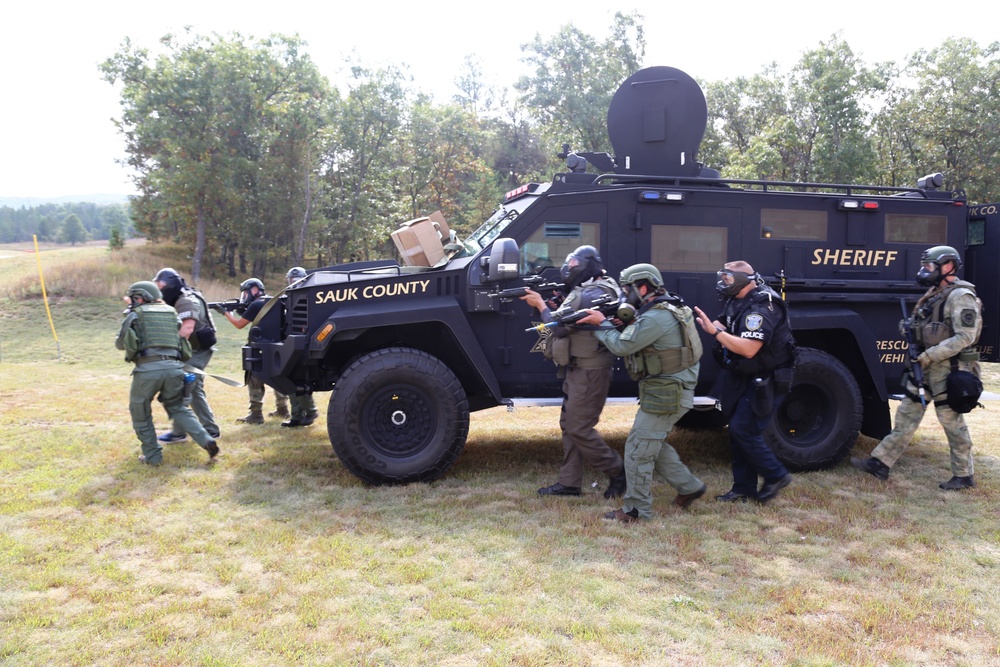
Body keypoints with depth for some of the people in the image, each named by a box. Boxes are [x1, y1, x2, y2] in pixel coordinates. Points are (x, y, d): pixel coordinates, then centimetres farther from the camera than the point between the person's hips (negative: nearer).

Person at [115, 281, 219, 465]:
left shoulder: (135, 314, 11)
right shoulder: (171, 312, 22)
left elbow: (119, 343, 21)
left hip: (147, 368, -4)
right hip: (173, 367, 4)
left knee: (140, 412, 16)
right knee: (178, 408, 18)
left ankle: (152, 455, 15)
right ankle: (207, 441, 1)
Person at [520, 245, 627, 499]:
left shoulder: (594, 295, -20)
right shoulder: (584, 290, 14)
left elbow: (560, 326, -22)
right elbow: (564, 322, 15)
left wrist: (540, 304, -8)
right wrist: (542, 304, 2)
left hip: (590, 371, -10)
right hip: (577, 369, 11)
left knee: (579, 429, -6)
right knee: (569, 424, 12)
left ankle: (618, 471, 9)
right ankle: (569, 483, 19)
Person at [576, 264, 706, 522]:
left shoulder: (656, 318, -23)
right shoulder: (666, 308, 11)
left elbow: (622, 346, -20)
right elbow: (634, 335, 14)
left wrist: (602, 323, -5)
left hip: (666, 396, -11)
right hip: (669, 391, 11)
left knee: (638, 449, -3)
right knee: (653, 443, 21)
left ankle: (636, 509, 6)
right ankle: (689, 486, 30)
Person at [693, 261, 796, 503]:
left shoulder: (761, 308, -23)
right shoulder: (739, 302, 7)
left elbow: (748, 349, -32)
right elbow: (732, 335, 14)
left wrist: (715, 331, -31)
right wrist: (712, 325, -5)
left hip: (766, 381, -10)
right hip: (747, 379, 10)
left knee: (744, 430, -10)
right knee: (738, 431, 10)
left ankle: (776, 475, 9)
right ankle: (743, 488, 19)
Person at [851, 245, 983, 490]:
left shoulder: (960, 296, -14)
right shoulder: (934, 295, 14)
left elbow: (965, 337, -21)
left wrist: (930, 355, -23)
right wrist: (911, 328, 2)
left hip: (947, 368, -9)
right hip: (925, 366, 9)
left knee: (951, 421, 1)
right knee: (906, 415, 8)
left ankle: (964, 476, 15)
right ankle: (880, 462, 11)